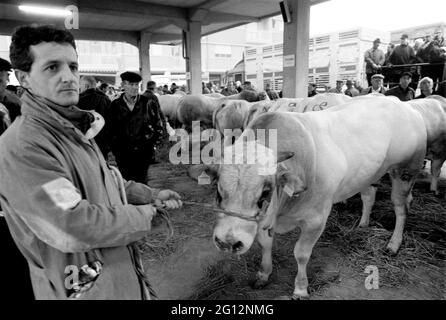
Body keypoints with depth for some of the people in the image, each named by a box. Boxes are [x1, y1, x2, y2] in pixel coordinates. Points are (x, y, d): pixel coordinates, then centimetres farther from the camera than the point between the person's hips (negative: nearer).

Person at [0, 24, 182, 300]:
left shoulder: (77, 129, 7)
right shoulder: (22, 148, -25)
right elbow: (74, 228, -30)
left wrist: (151, 194, 5)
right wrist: (142, 215, -17)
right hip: (85, 287, -8)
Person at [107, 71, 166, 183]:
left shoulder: (146, 102, 1)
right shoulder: (115, 105, 2)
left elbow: (158, 124, 9)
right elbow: (109, 129, 8)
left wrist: (154, 143, 6)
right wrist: (114, 147, 4)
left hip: (144, 151, -1)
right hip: (122, 152, 1)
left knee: (141, 181, 2)